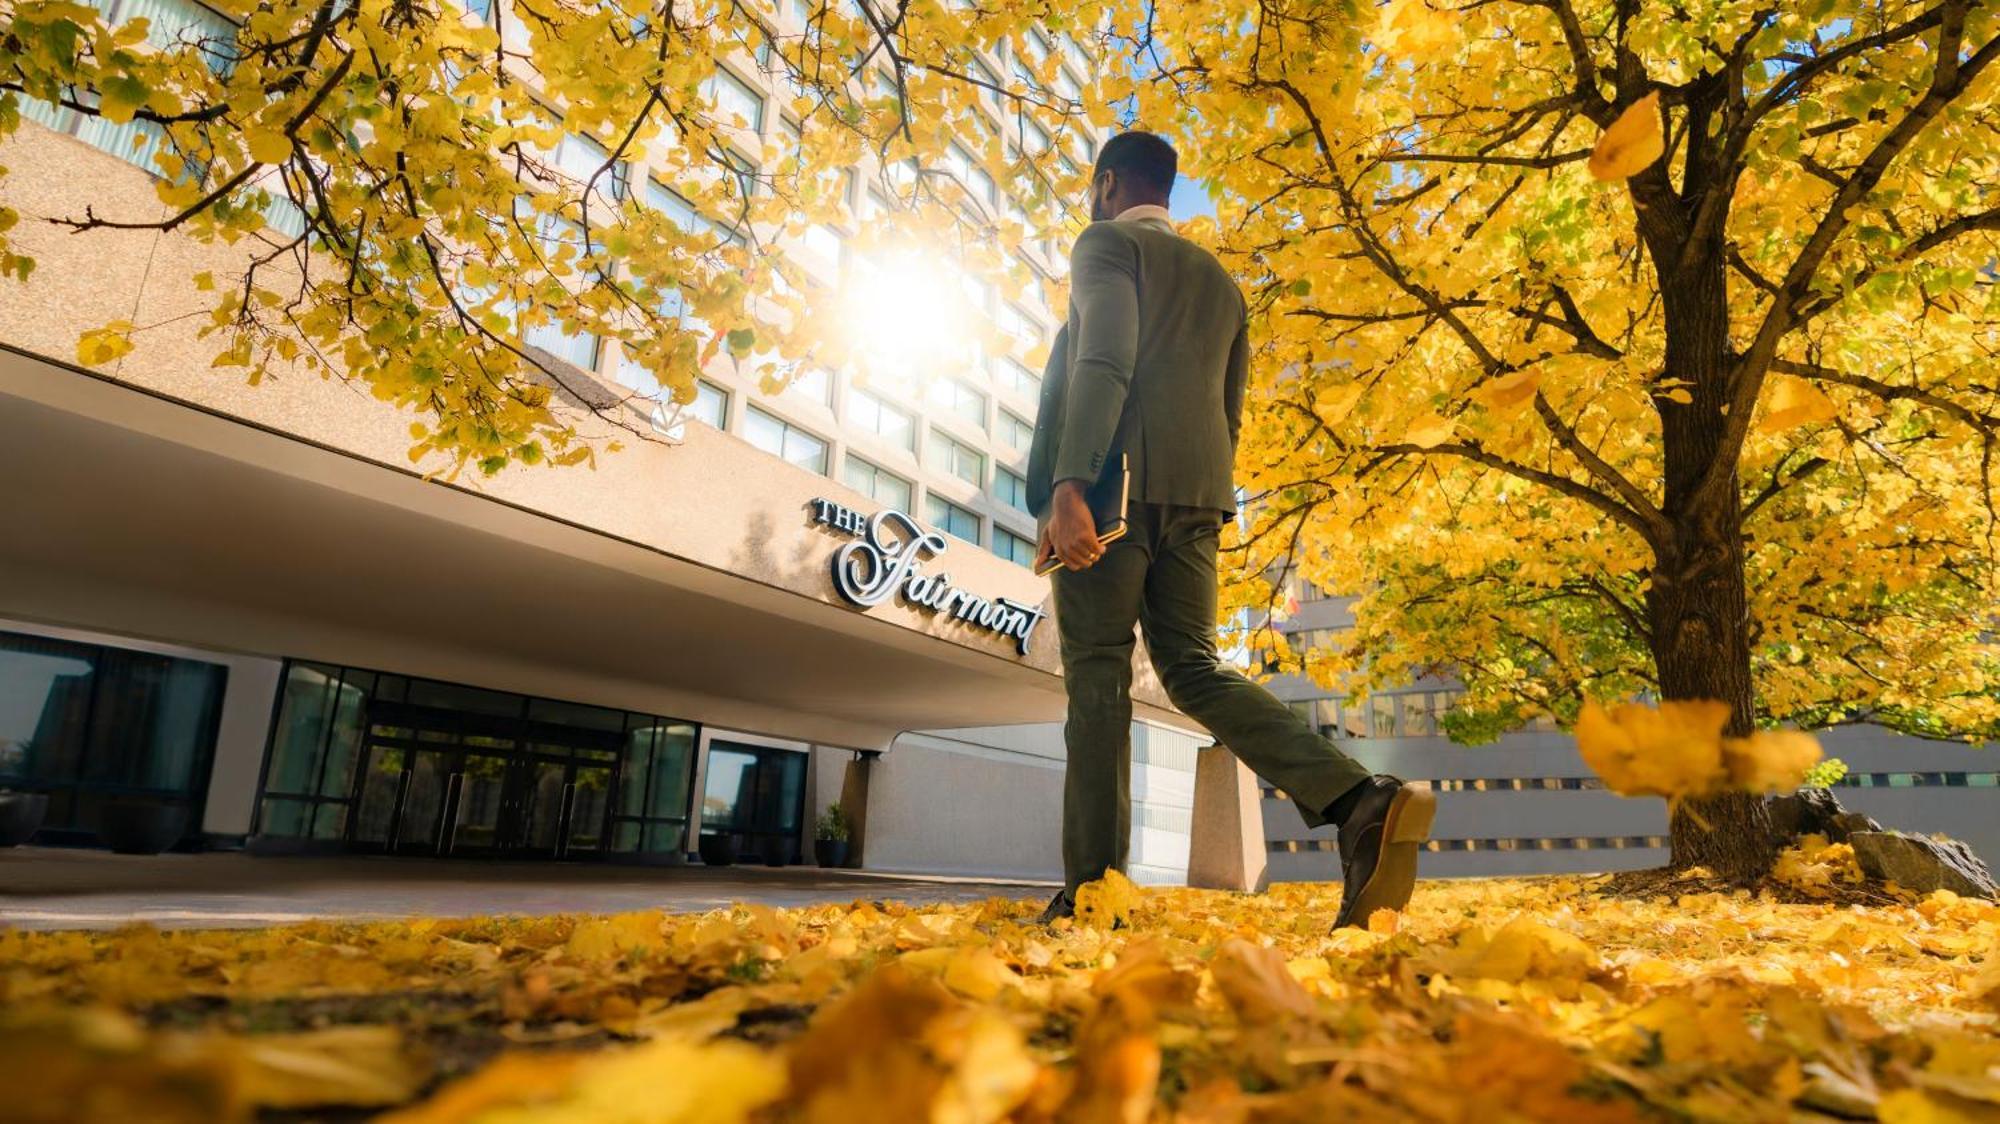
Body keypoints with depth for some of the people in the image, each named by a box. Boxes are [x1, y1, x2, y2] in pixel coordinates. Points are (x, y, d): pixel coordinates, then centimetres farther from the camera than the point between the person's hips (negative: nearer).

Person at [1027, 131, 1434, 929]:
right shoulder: (1220, 280, 28)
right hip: (1196, 491, 6)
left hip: (1114, 486, -6)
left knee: (1097, 680, -5)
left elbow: (1105, 364, -13)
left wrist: (1067, 487, -23)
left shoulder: (1107, 244, 6)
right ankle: (1361, 801, -15)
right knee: (1191, 666, 3)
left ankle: (1091, 889, -6)